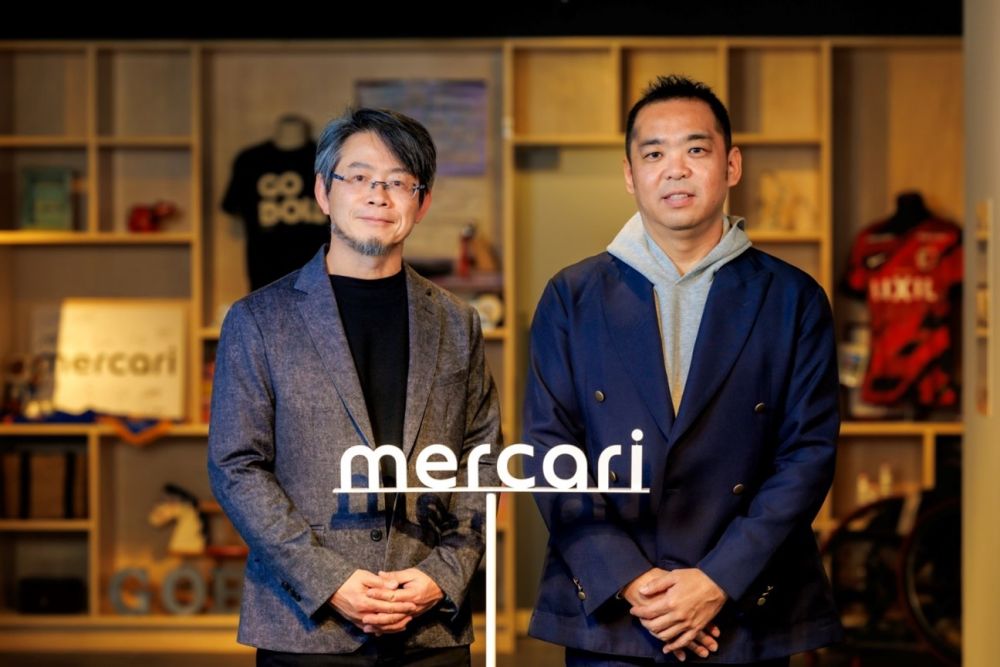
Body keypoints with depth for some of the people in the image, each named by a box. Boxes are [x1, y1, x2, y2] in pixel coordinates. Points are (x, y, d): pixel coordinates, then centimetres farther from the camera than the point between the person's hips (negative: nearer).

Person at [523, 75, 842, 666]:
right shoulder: (572, 297, 8)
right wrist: (629, 580, -9)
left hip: (746, 617, 0)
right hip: (605, 615, 1)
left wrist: (719, 582, -11)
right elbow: (548, 450, 2)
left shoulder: (793, 300, 5)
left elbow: (809, 454, -1)